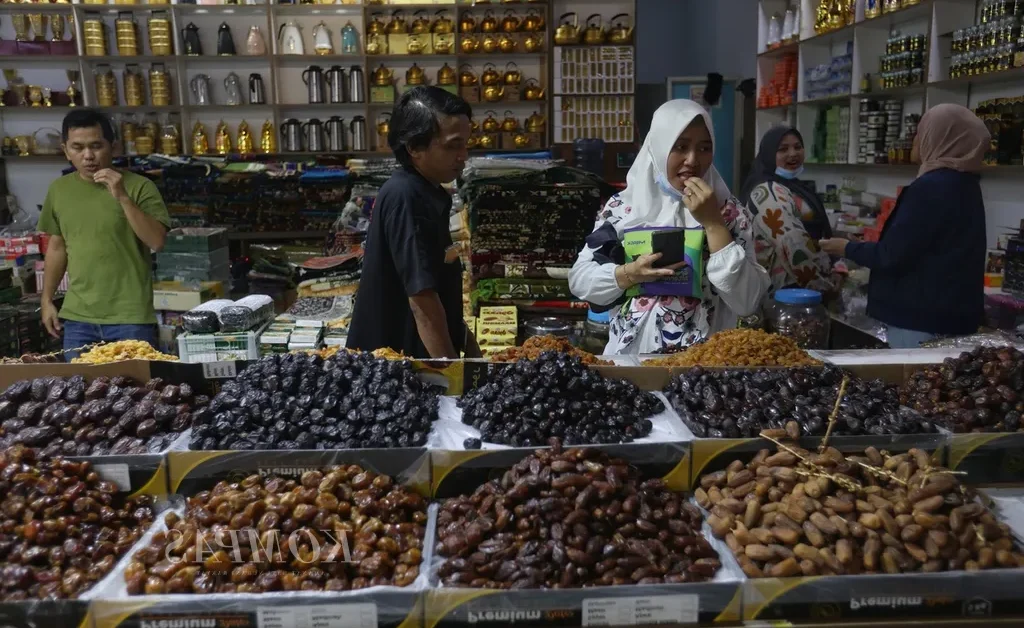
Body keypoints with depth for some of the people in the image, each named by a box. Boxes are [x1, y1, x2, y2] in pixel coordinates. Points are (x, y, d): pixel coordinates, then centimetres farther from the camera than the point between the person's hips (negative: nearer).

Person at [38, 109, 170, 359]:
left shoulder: (139, 186, -7)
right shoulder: (58, 190, 8)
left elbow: (157, 242, -15)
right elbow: (57, 246, 17)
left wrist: (122, 197, -21)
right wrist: (47, 299, 15)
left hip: (130, 317, -4)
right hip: (77, 317, 4)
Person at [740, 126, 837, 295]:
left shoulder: (788, 186, 16)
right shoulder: (770, 193, -18)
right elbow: (796, 248, -27)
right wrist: (830, 285, -20)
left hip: (795, 284, 11)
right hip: (789, 288, -11)